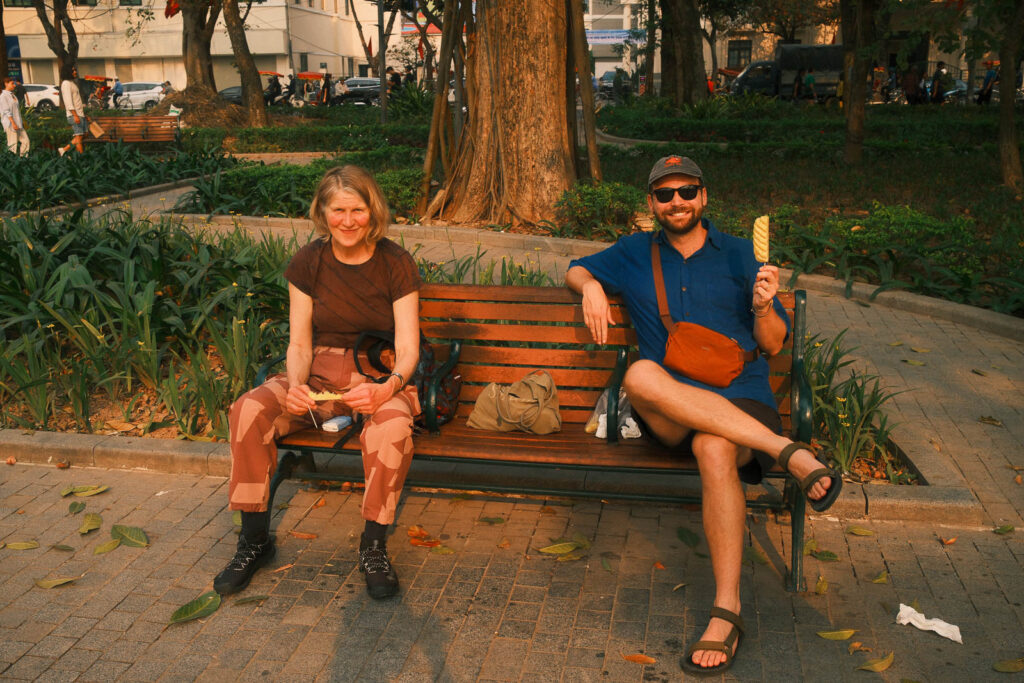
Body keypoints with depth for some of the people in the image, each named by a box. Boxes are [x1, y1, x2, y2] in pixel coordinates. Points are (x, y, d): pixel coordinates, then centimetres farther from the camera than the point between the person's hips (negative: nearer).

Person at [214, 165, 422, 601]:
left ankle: (373, 545, -18)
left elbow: (407, 349, -10)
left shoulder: (396, 264, -5)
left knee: (392, 422, -38)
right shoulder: (307, 263, 2)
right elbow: (299, 344, 1)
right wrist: (295, 385, -22)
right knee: (249, 410, -25)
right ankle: (255, 539, -8)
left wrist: (387, 387, -32)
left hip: (380, 379, -2)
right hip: (321, 374, 3)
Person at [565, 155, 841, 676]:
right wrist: (591, 286, 5)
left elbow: (772, 345, 11)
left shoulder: (739, 255, 13)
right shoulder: (635, 254, 18)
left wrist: (763, 307, -13)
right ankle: (790, 453, -34)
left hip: (740, 400, -1)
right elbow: (576, 270, 31)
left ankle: (726, 611, -32)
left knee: (715, 447, -38)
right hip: (668, 414, 2)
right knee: (641, 375, -35)